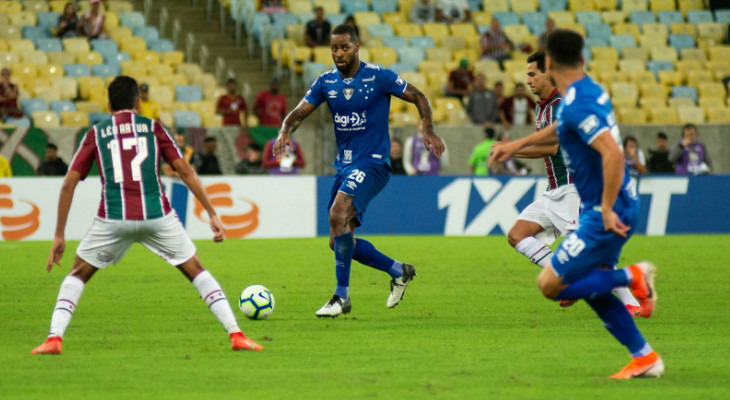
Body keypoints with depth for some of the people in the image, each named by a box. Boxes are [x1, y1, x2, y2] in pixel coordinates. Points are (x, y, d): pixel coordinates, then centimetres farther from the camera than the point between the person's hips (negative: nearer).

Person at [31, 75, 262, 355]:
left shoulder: (95, 134, 13)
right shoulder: (153, 127, 13)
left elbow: (69, 183, 9)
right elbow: (184, 170, 7)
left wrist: (59, 235, 12)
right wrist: (212, 214, 9)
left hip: (113, 218, 0)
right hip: (157, 215, 0)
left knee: (78, 274, 18)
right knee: (196, 271, 14)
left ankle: (54, 339, 1)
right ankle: (236, 335, 4)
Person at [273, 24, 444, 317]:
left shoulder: (378, 77, -8)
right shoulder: (326, 82, 5)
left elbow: (418, 98, 1)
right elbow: (299, 113, 2)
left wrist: (429, 131, -15)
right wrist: (285, 132, -21)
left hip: (372, 163, -7)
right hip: (344, 166, 7)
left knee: (338, 215, -28)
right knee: (339, 242, 7)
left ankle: (342, 296, -19)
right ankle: (399, 271, 26)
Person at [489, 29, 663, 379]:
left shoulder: (577, 104, -21)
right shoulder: (590, 91, 9)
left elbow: (613, 153, -32)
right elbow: (563, 130, 32)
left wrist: (607, 210, -26)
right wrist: (518, 144, 35)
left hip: (608, 215, -9)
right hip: (618, 207, 9)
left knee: (550, 285, -5)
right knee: (593, 292, 17)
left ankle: (632, 277, -4)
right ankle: (645, 358, 18)